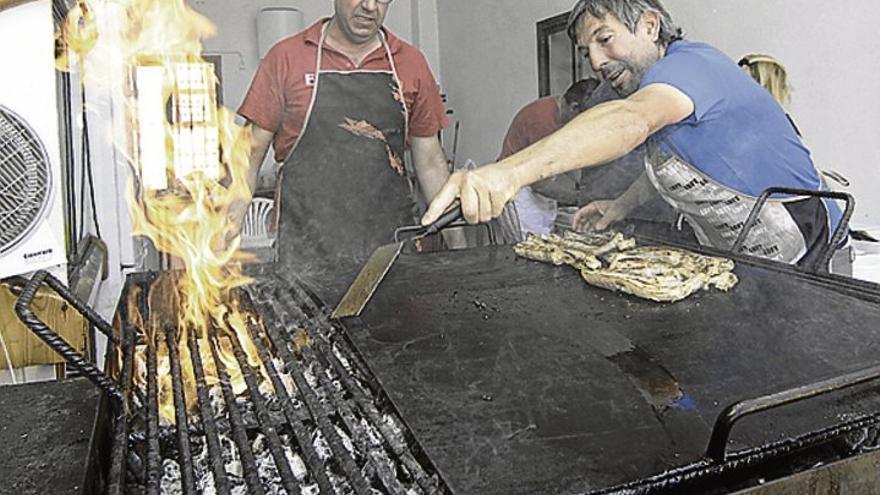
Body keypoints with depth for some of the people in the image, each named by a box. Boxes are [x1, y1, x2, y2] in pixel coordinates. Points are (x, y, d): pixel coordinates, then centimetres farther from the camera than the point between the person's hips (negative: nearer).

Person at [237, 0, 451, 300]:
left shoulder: (411, 62, 10)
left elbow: (430, 162, 12)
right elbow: (251, 154, 5)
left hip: (394, 246, 2)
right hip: (309, 251, -2)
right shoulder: (286, 57, 4)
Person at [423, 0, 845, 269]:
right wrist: (621, 206, 6)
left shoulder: (691, 63, -23)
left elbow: (630, 122, -45)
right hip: (733, 263, 8)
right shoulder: (660, 83, 8)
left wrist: (512, 171, -59)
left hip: (804, 259, -8)